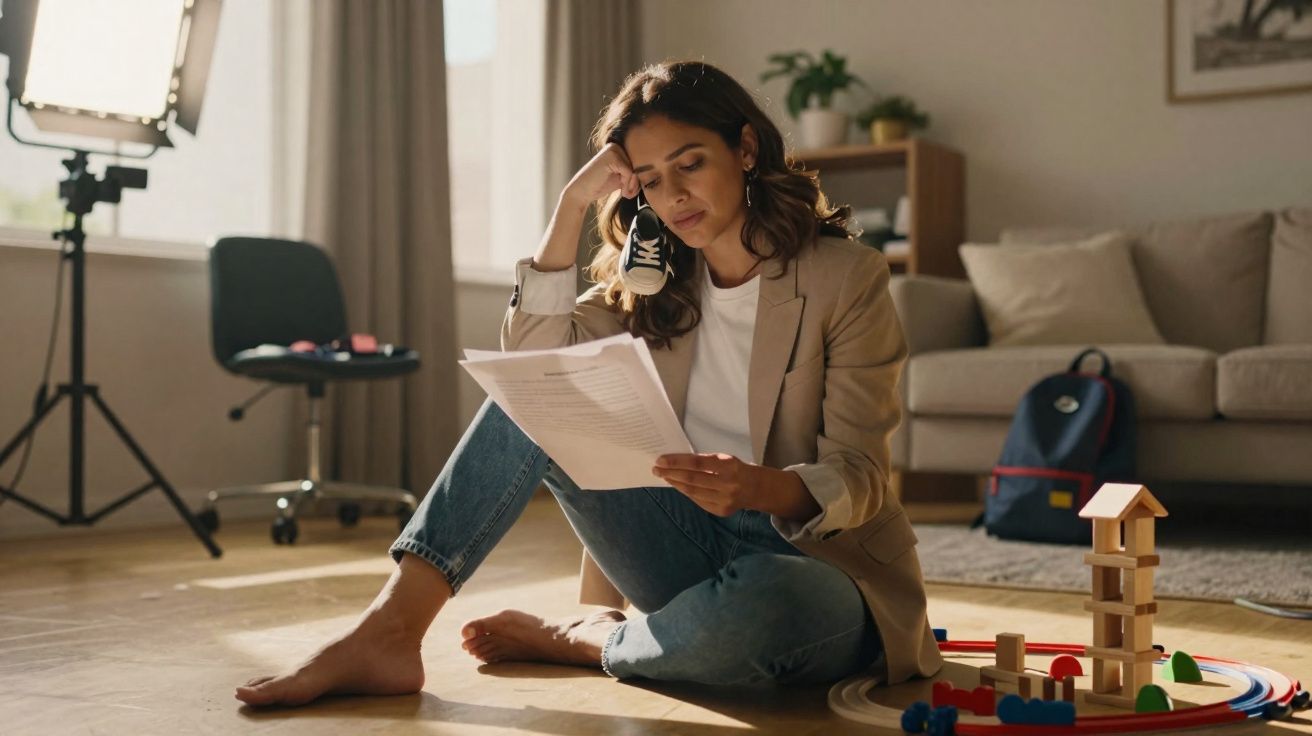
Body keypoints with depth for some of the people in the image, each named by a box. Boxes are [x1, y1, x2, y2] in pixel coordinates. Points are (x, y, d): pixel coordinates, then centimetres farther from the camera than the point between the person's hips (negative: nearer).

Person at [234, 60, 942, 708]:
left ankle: (577, 642, -10)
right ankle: (388, 632, -22)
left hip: (819, 562, -4)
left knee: (755, 605, -41)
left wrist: (759, 487, -36)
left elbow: (857, 478, -14)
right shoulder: (658, 280, 8)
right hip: (691, 545, 4)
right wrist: (572, 205, -10)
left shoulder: (846, 275, -10)